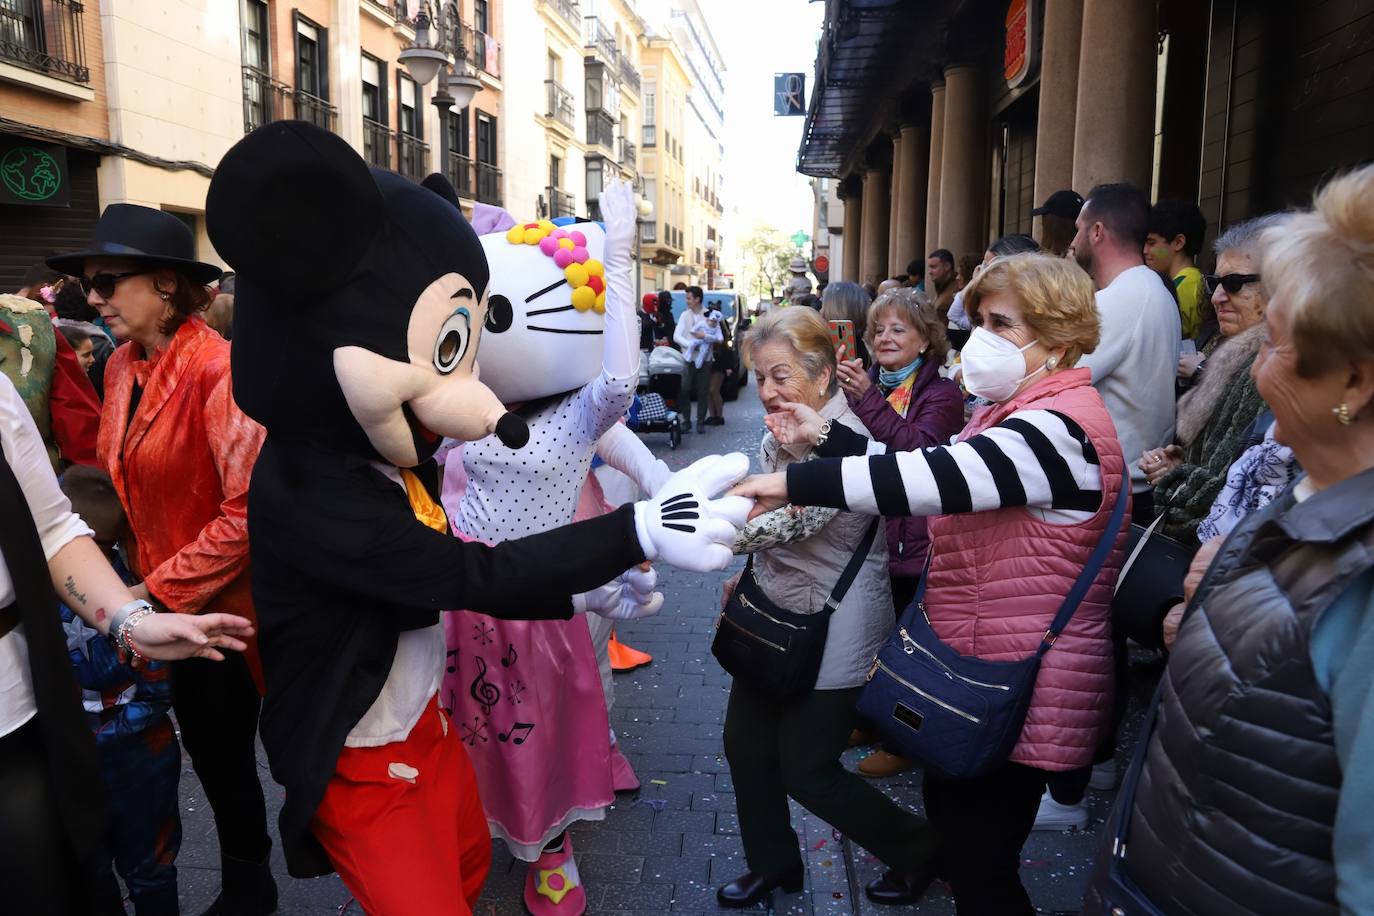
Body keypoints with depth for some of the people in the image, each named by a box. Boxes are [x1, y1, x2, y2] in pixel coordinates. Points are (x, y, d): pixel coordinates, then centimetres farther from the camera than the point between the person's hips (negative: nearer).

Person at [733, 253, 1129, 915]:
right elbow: (928, 472, 10)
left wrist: (793, 483, -31)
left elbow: (933, 479, -34)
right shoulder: (1017, 414, 12)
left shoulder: (1059, 426, -22)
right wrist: (827, 436, 1)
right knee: (949, 808, 25)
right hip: (974, 669, 10)